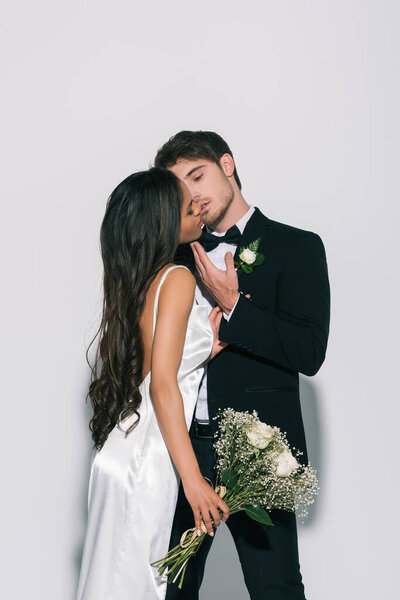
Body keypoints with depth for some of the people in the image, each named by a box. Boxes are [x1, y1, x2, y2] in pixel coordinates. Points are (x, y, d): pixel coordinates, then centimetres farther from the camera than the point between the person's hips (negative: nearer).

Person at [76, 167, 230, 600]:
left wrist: (202, 349, 7)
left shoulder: (133, 281, 11)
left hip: (118, 457, 8)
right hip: (146, 465, -8)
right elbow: (162, 386, -20)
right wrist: (193, 480, -21)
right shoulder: (177, 279, -13)